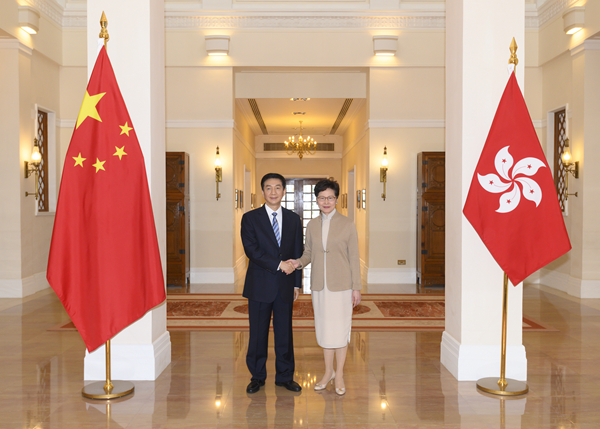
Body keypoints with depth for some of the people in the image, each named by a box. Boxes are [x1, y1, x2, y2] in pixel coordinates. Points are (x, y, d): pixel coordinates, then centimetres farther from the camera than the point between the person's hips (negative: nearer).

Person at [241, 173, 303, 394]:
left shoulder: (293, 219, 9)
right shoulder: (250, 218, -1)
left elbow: (297, 253, 10)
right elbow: (251, 250, -11)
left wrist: (297, 283, 7)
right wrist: (278, 264, -17)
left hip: (285, 285, 2)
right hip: (259, 285, -2)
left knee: (285, 332, 8)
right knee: (258, 333, 7)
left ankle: (285, 376, 23)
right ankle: (257, 377, 22)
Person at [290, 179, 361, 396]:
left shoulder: (347, 224, -4)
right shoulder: (311, 225, 6)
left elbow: (354, 258, -3)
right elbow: (309, 253, 13)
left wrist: (356, 287, -5)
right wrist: (299, 262, -9)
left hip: (341, 285, -3)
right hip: (319, 285, 4)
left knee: (340, 328, 3)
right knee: (324, 327, 11)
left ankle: (339, 375, 18)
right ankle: (328, 371, 27)